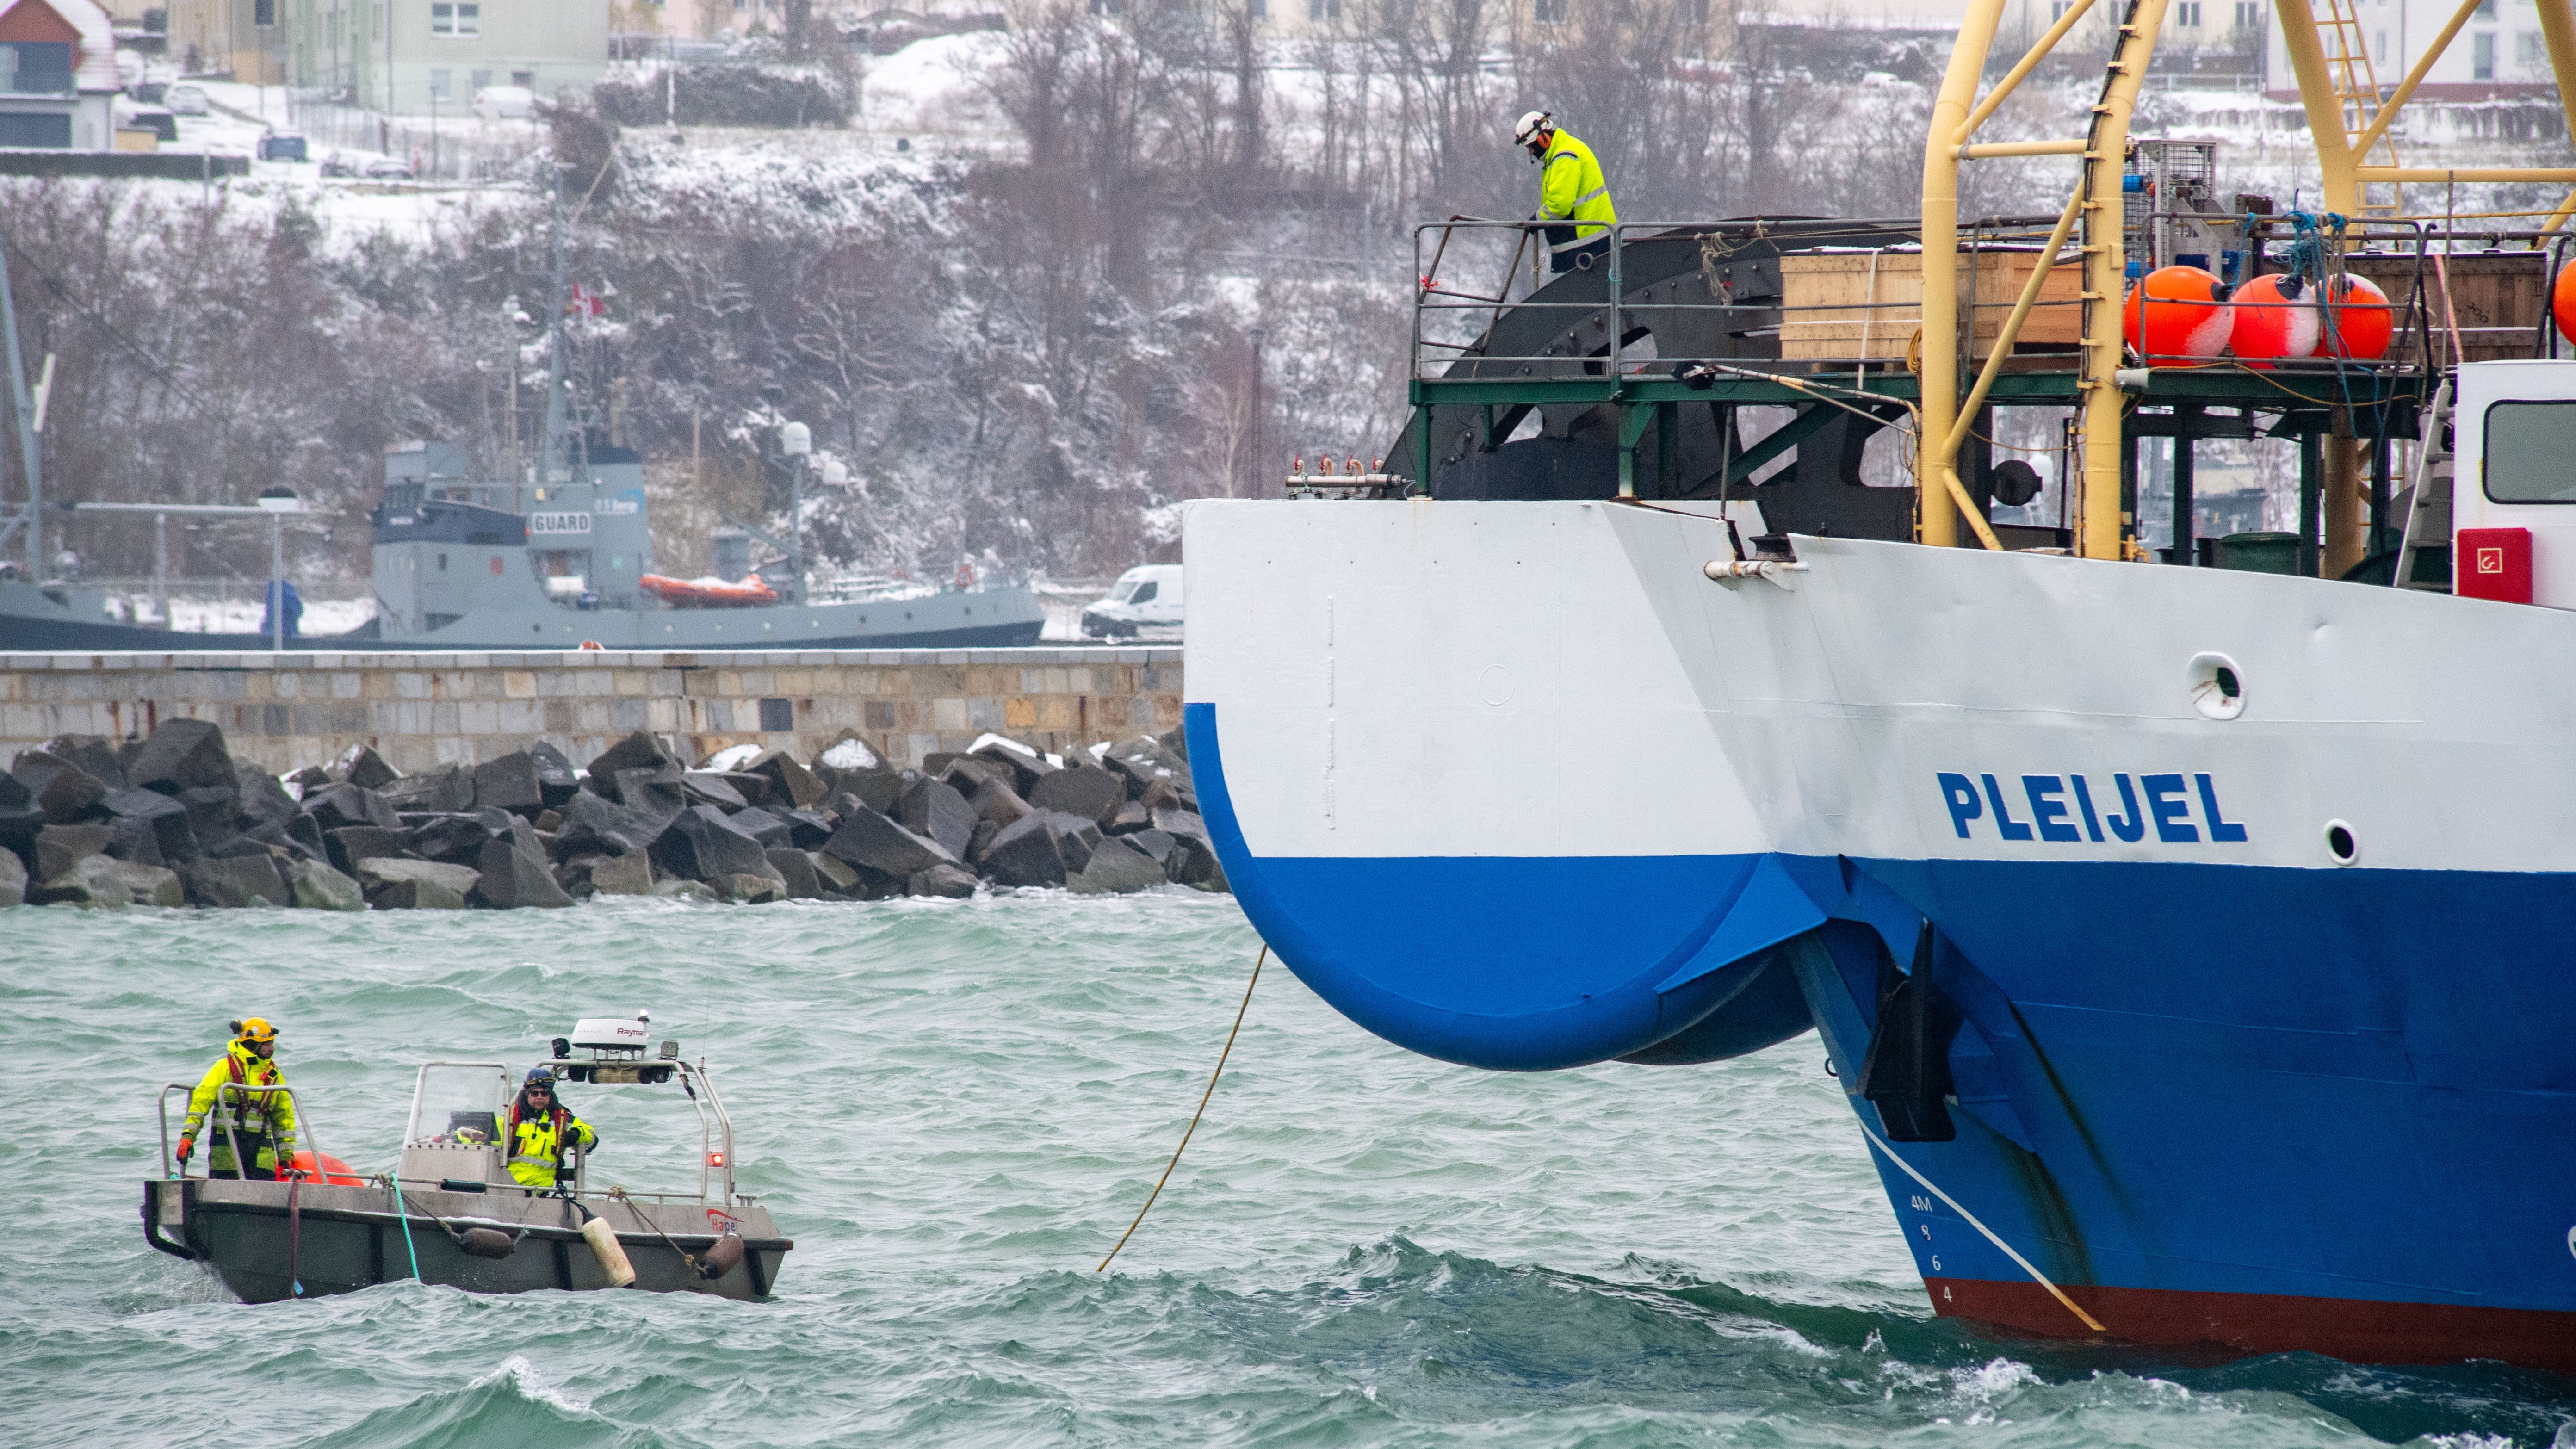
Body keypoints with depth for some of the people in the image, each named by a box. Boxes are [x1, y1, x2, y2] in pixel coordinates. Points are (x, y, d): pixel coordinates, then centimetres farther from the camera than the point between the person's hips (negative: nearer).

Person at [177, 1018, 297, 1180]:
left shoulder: (274, 1075, 14)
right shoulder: (225, 1068, 0)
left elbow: (284, 1117, 20)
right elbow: (201, 1101, -5)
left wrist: (287, 1155, 15)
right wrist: (188, 1136, -15)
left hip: (261, 1149, 4)